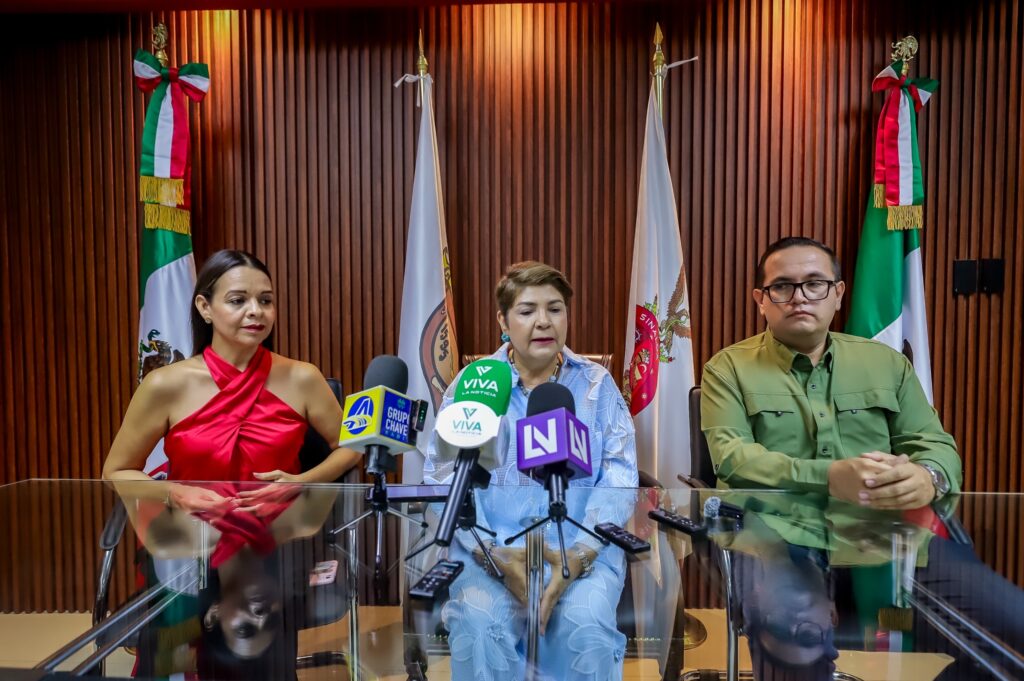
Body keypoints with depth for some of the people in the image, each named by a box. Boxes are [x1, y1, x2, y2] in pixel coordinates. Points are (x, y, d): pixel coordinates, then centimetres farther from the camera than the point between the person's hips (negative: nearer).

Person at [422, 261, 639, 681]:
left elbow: (619, 479, -2)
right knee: (479, 623, -27)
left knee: (586, 625, -26)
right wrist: (497, 556, -17)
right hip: (486, 547, 0)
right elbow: (444, 477, -4)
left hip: (582, 546, 1)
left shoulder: (597, 385, 5)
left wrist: (578, 556, -17)